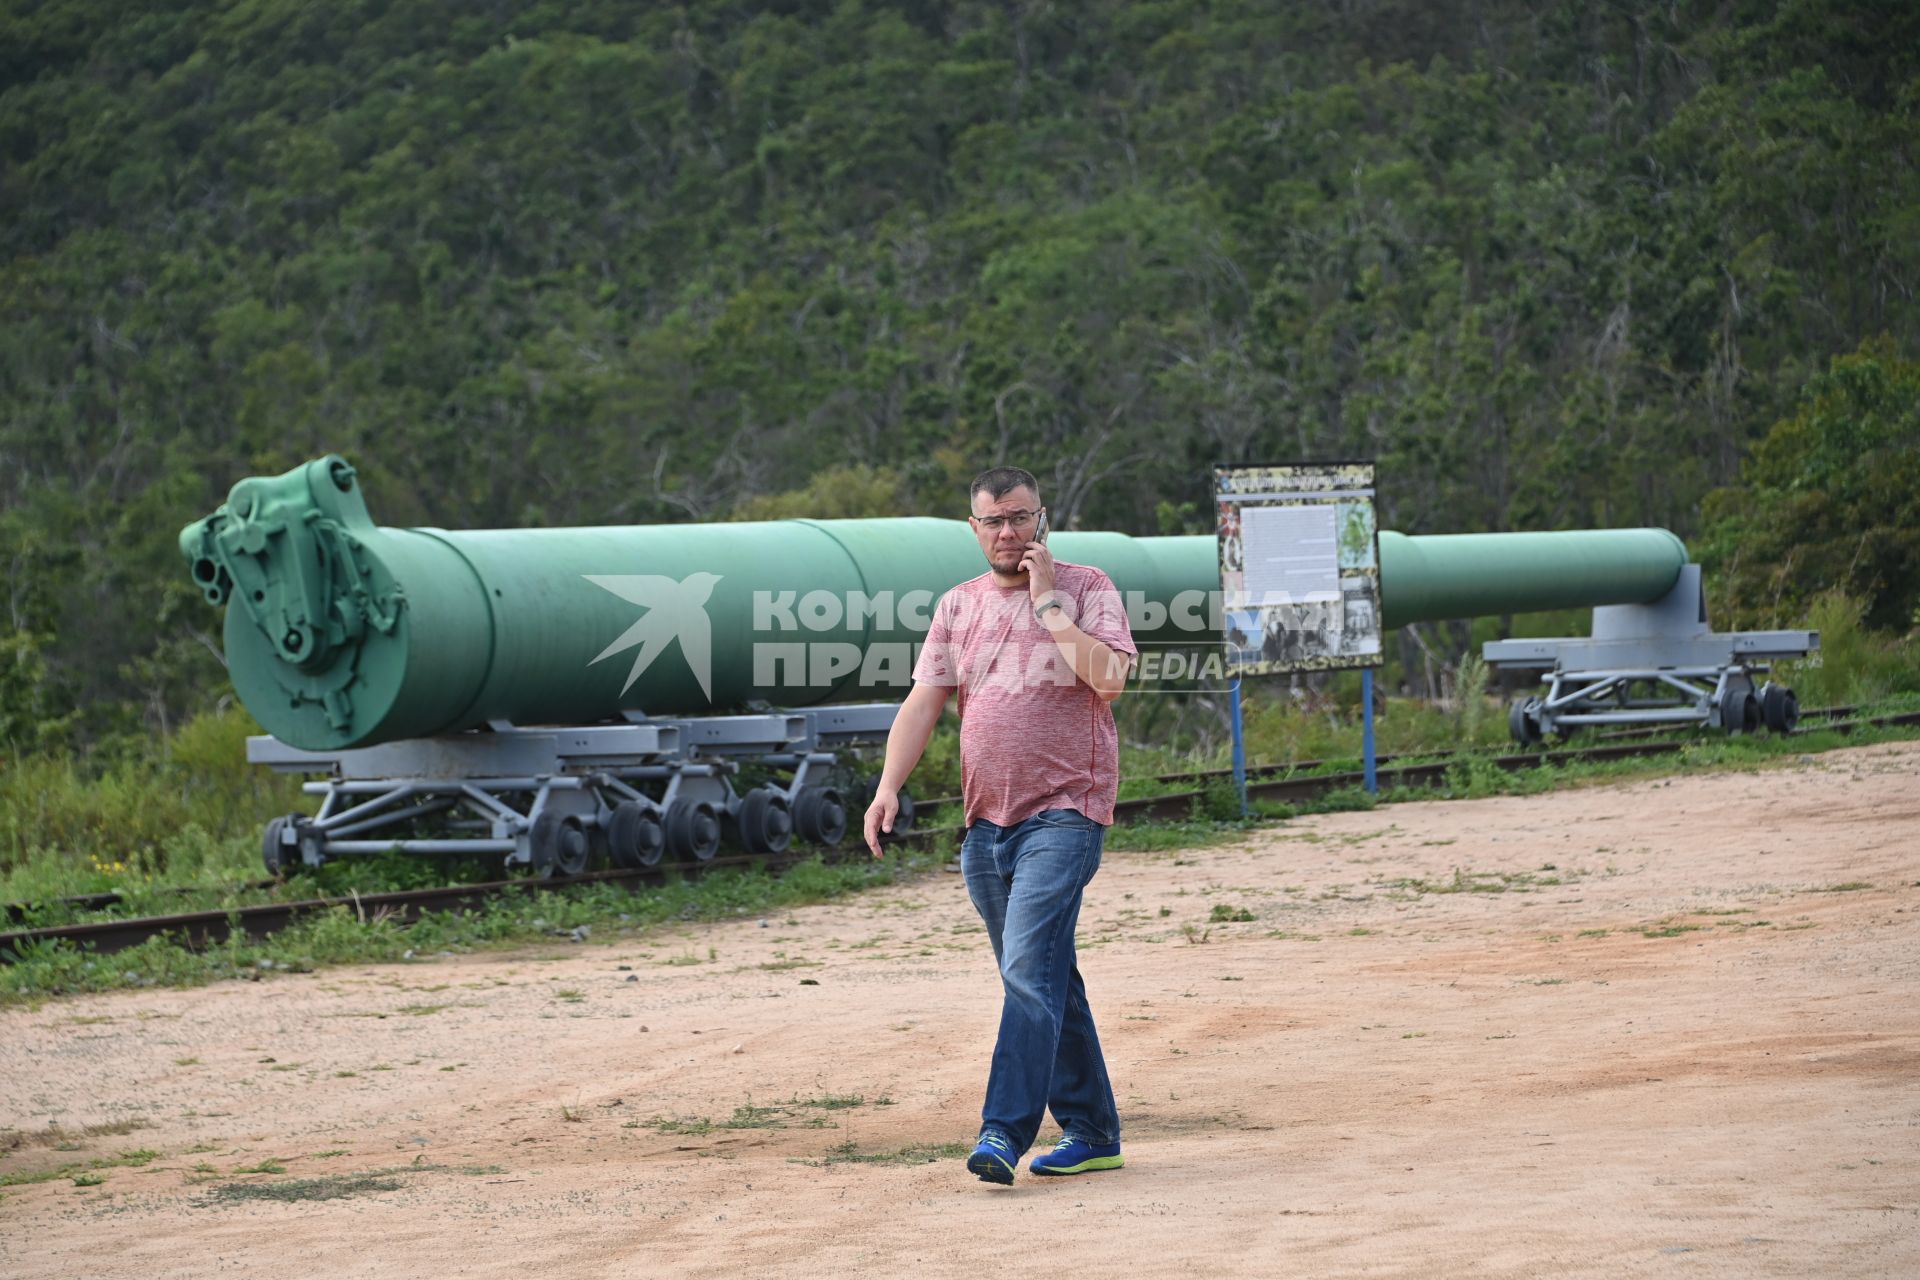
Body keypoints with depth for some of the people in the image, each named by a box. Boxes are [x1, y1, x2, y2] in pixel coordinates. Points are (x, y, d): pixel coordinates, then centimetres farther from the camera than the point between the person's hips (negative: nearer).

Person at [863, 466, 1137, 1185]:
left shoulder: (1086, 588, 0)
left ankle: (1005, 1132, -22)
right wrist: (889, 787, -7)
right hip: (985, 822, 6)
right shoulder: (958, 606, 13)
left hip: (1063, 814, -6)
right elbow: (924, 701, 6)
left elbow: (1109, 676, -17)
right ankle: (1092, 1132, 18)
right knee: (1043, 980, 10)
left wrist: (1048, 601, -12)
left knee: (1029, 969, -18)